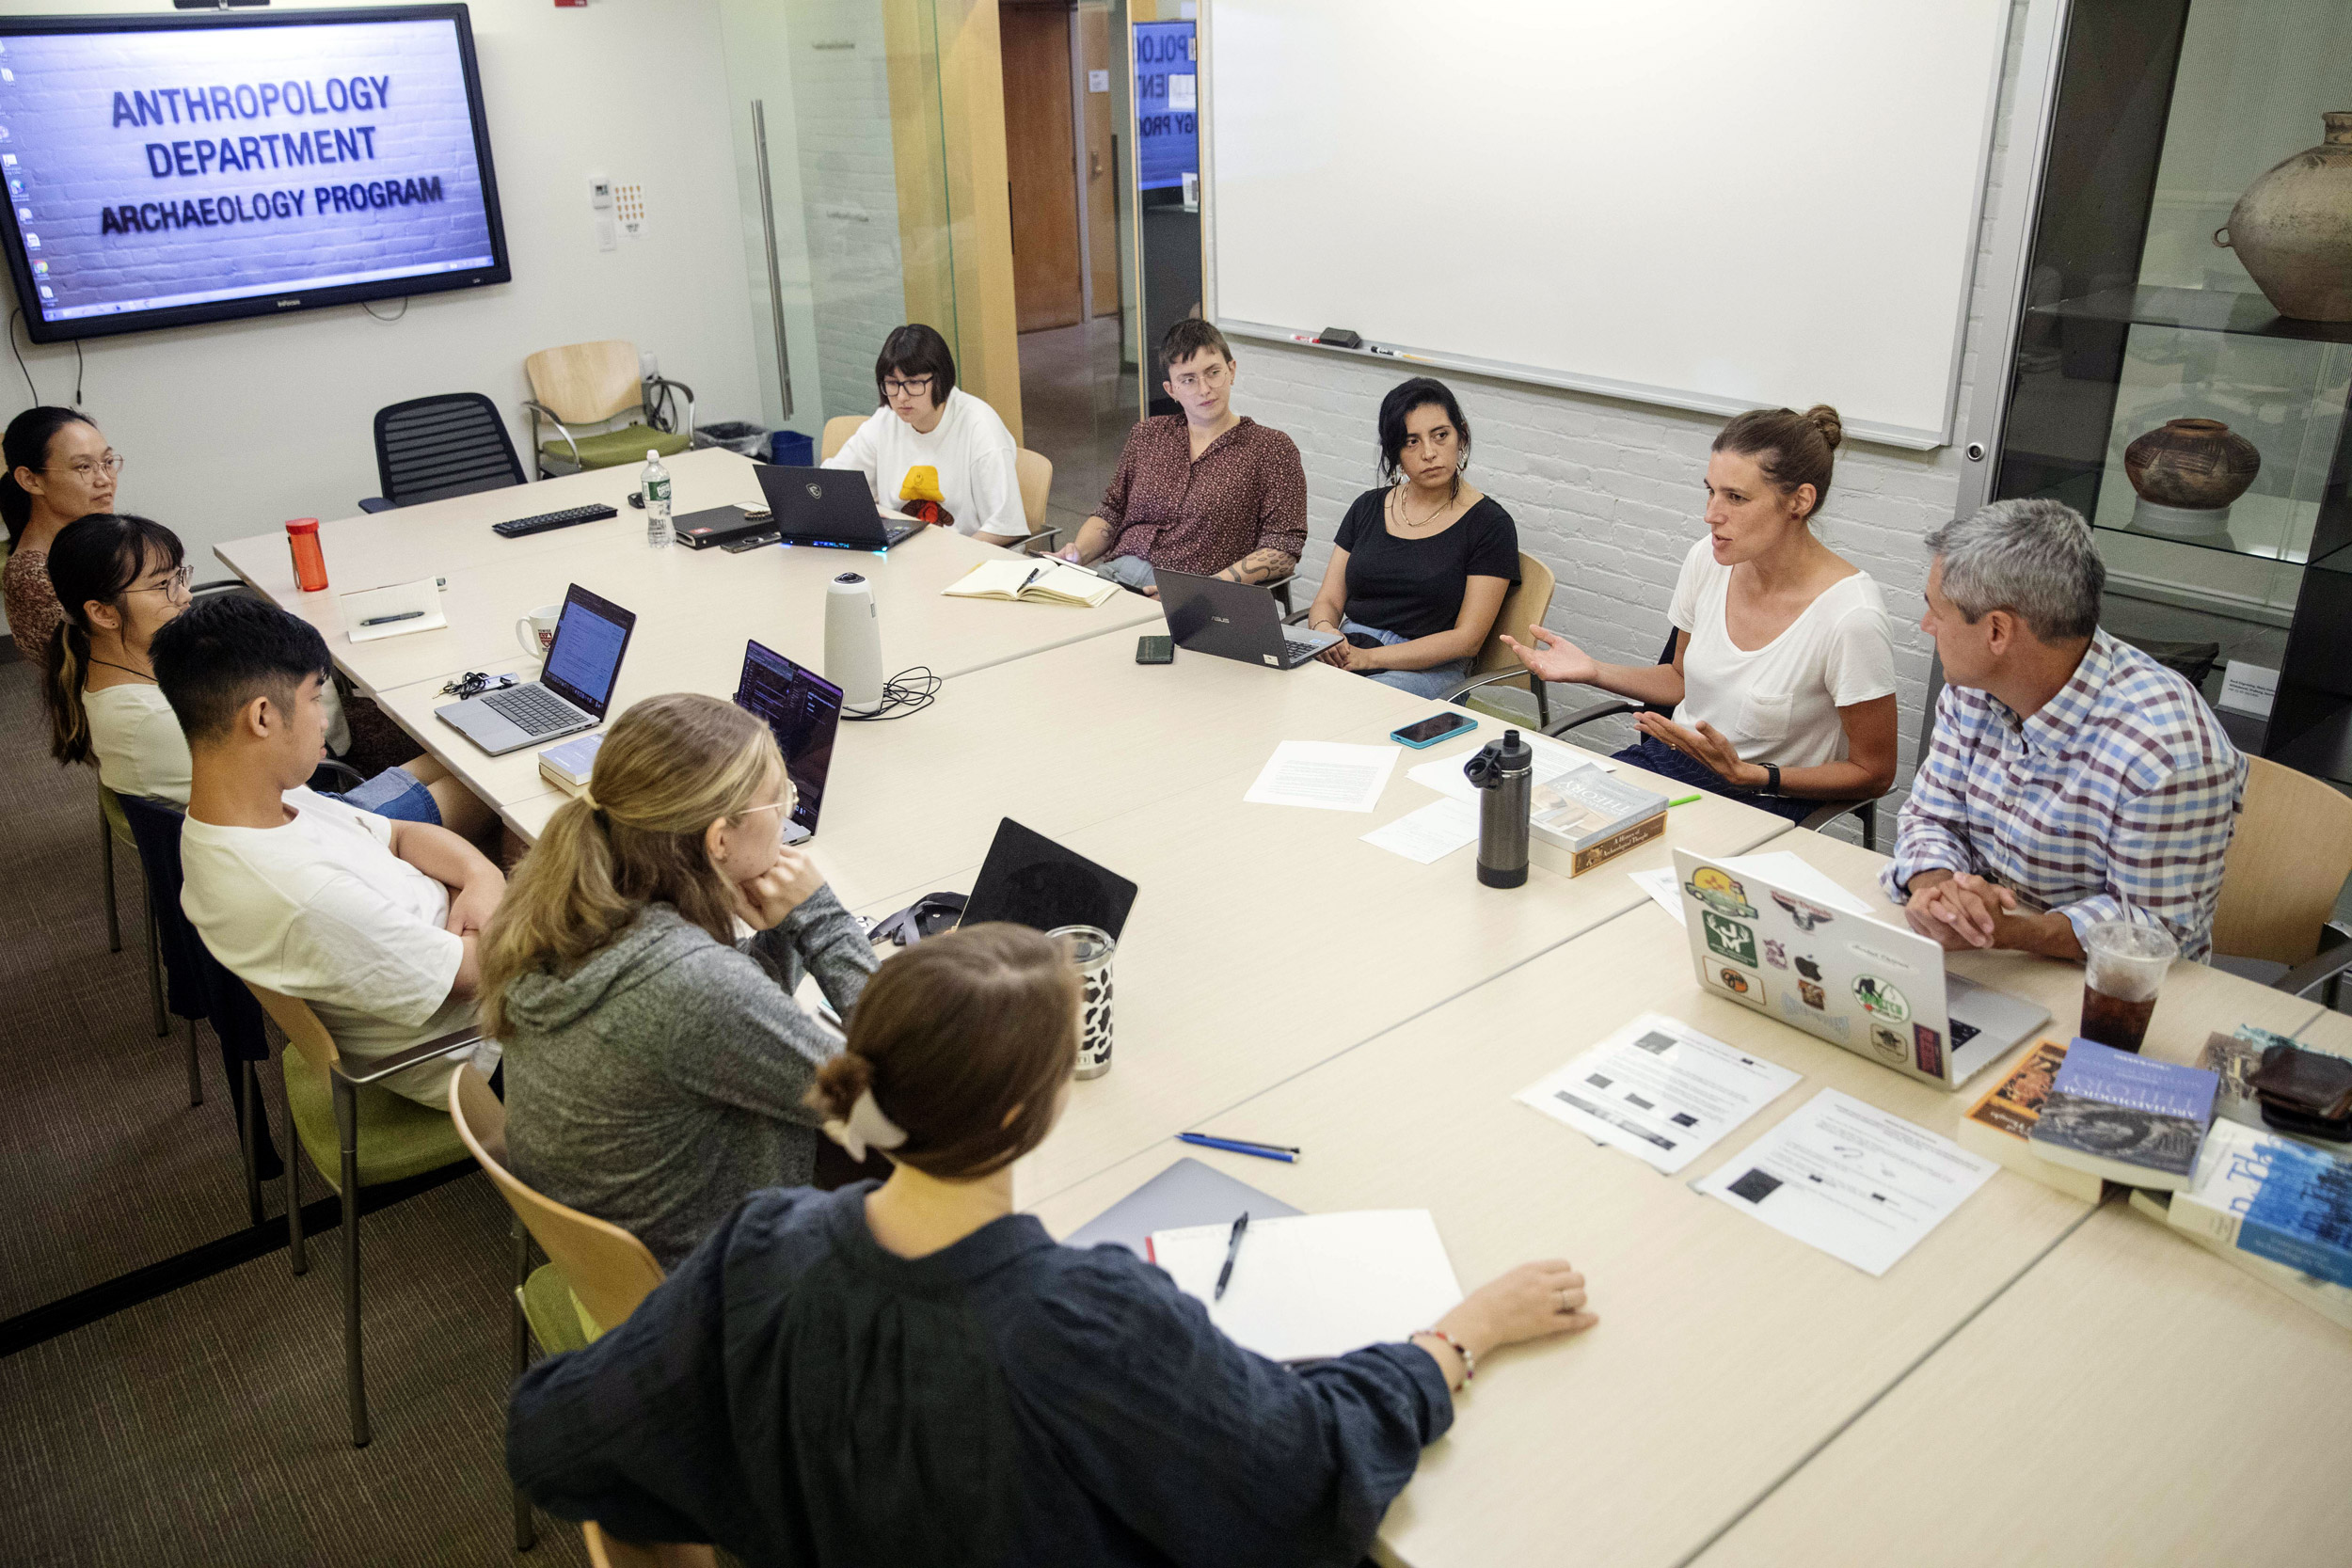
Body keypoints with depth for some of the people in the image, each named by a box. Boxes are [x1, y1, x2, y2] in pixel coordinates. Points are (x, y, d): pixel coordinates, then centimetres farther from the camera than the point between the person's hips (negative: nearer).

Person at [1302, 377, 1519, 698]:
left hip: (1430, 670, -4)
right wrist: (1325, 633, -14)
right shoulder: (1368, 508, 15)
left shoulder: (1490, 524, 0)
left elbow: (1467, 640, -7)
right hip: (1346, 654, 4)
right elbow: (1328, 600, 13)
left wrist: (1369, 657, -16)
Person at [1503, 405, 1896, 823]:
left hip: (1766, 798, -5)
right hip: (1668, 756, 6)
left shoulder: (1850, 616, -21)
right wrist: (1593, 671, 0)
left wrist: (1744, 773, -21)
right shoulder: (1707, 561, -3)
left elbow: (1873, 773, -11)